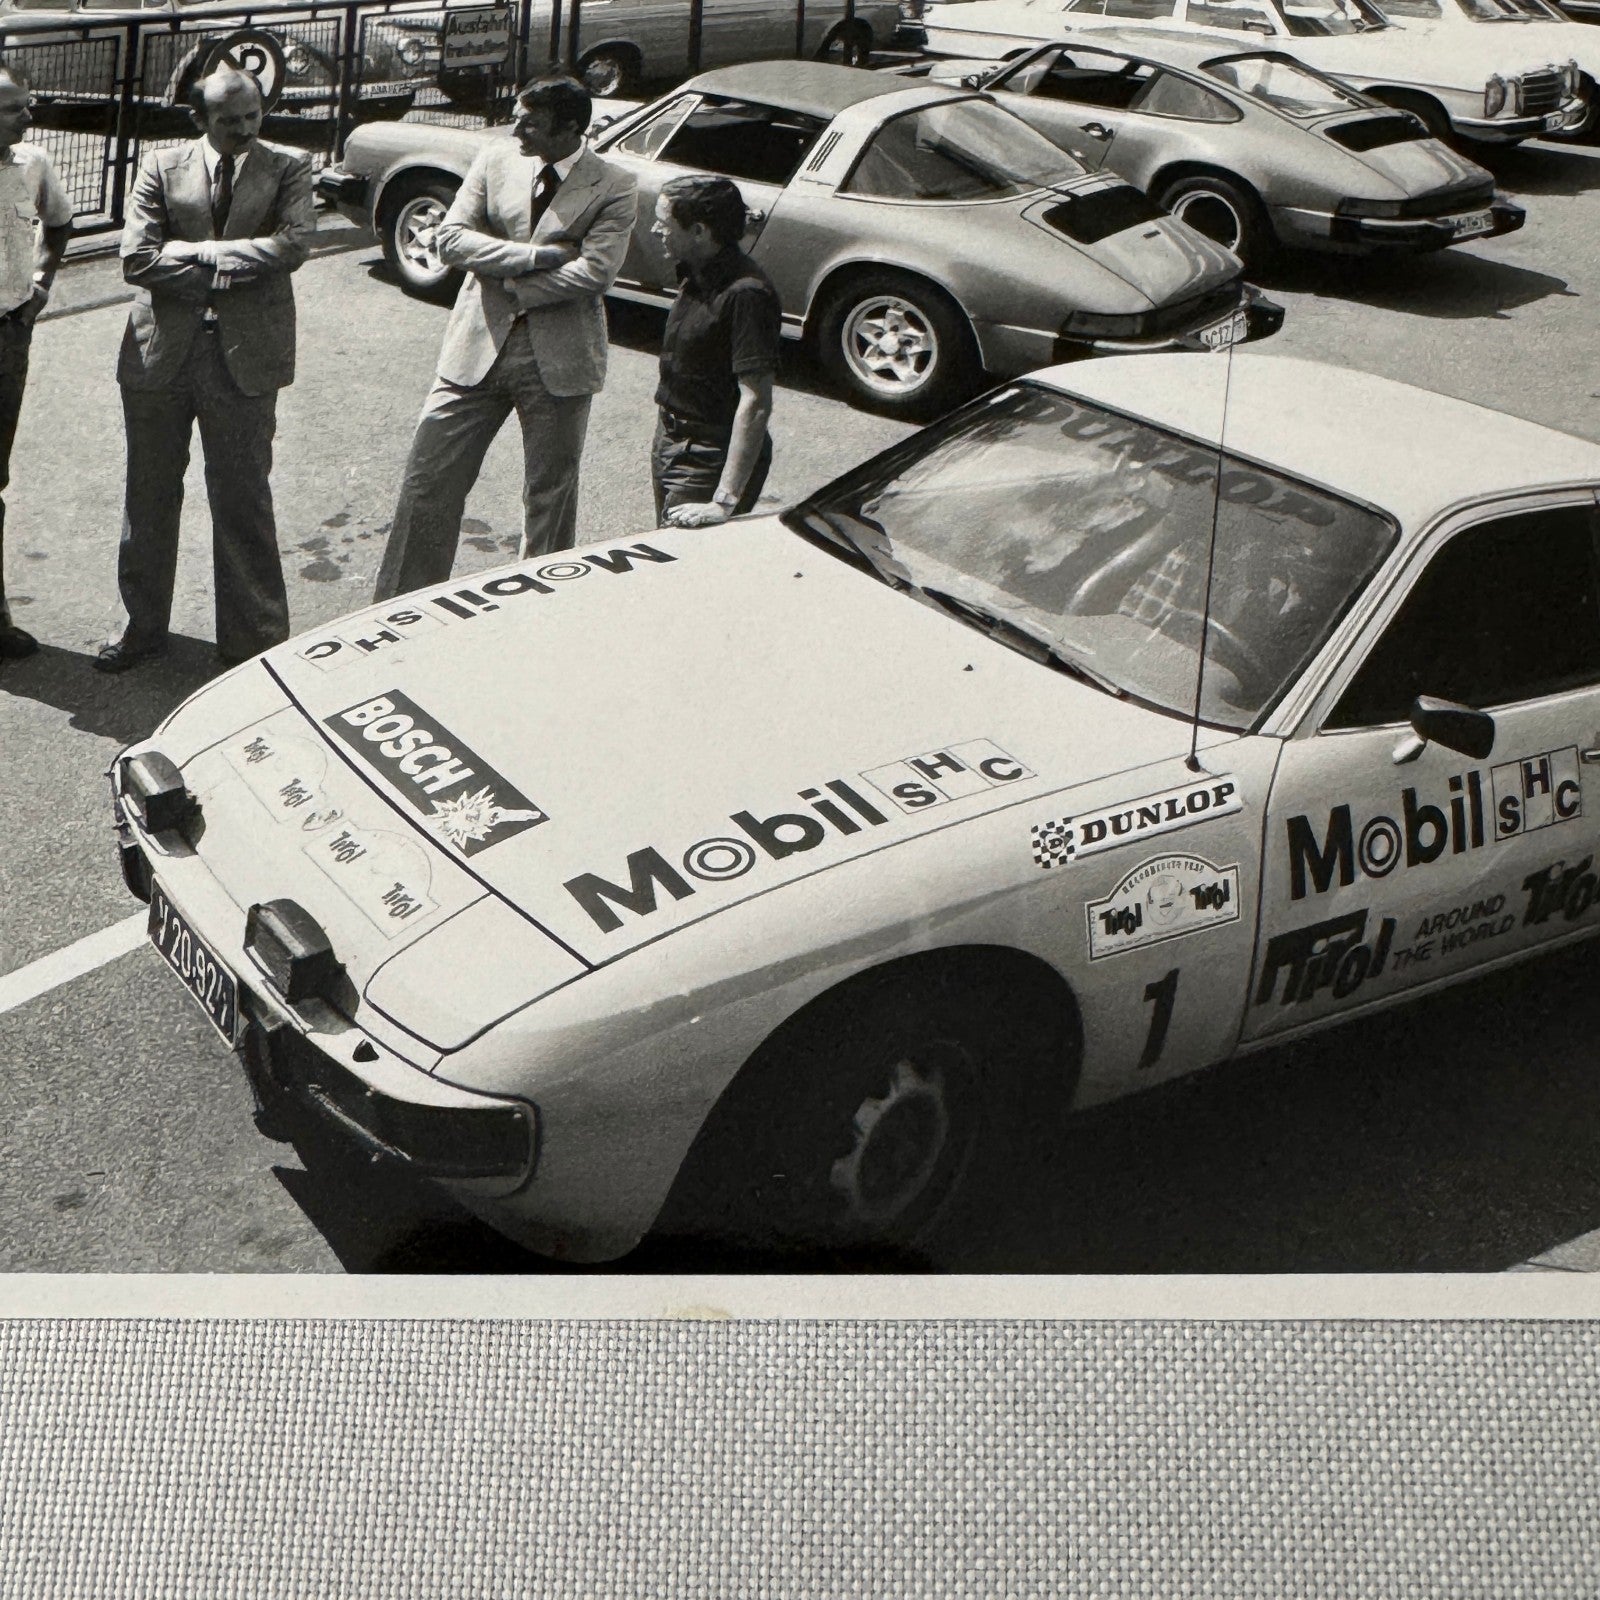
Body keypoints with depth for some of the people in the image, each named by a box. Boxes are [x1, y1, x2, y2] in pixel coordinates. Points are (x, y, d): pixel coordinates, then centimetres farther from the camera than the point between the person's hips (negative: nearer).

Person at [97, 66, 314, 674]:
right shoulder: (162, 167, 5)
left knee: (243, 499, 3)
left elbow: (294, 243, -13)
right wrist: (229, 266, -11)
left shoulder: (288, 167, 3)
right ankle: (143, 625, 26)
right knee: (149, 494, 11)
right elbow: (135, 259, -5)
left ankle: (254, 636, 14)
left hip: (244, 357, -2)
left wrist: (193, 252, -12)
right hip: (161, 352, 2)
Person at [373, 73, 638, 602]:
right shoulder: (497, 159, 4)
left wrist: (513, 285, -12)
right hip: (478, 346, 3)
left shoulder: (613, 188, -6)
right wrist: (536, 255, -14)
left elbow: (595, 272, -17)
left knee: (550, 496, 8)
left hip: (558, 359, -2)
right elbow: (451, 237, -3)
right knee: (429, 478, 1)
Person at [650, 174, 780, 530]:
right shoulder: (696, 277, 5)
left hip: (710, 464, -9)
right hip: (671, 447, 9)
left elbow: (756, 403, -28)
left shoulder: (745, 294, -24)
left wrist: (724, 501, -32)